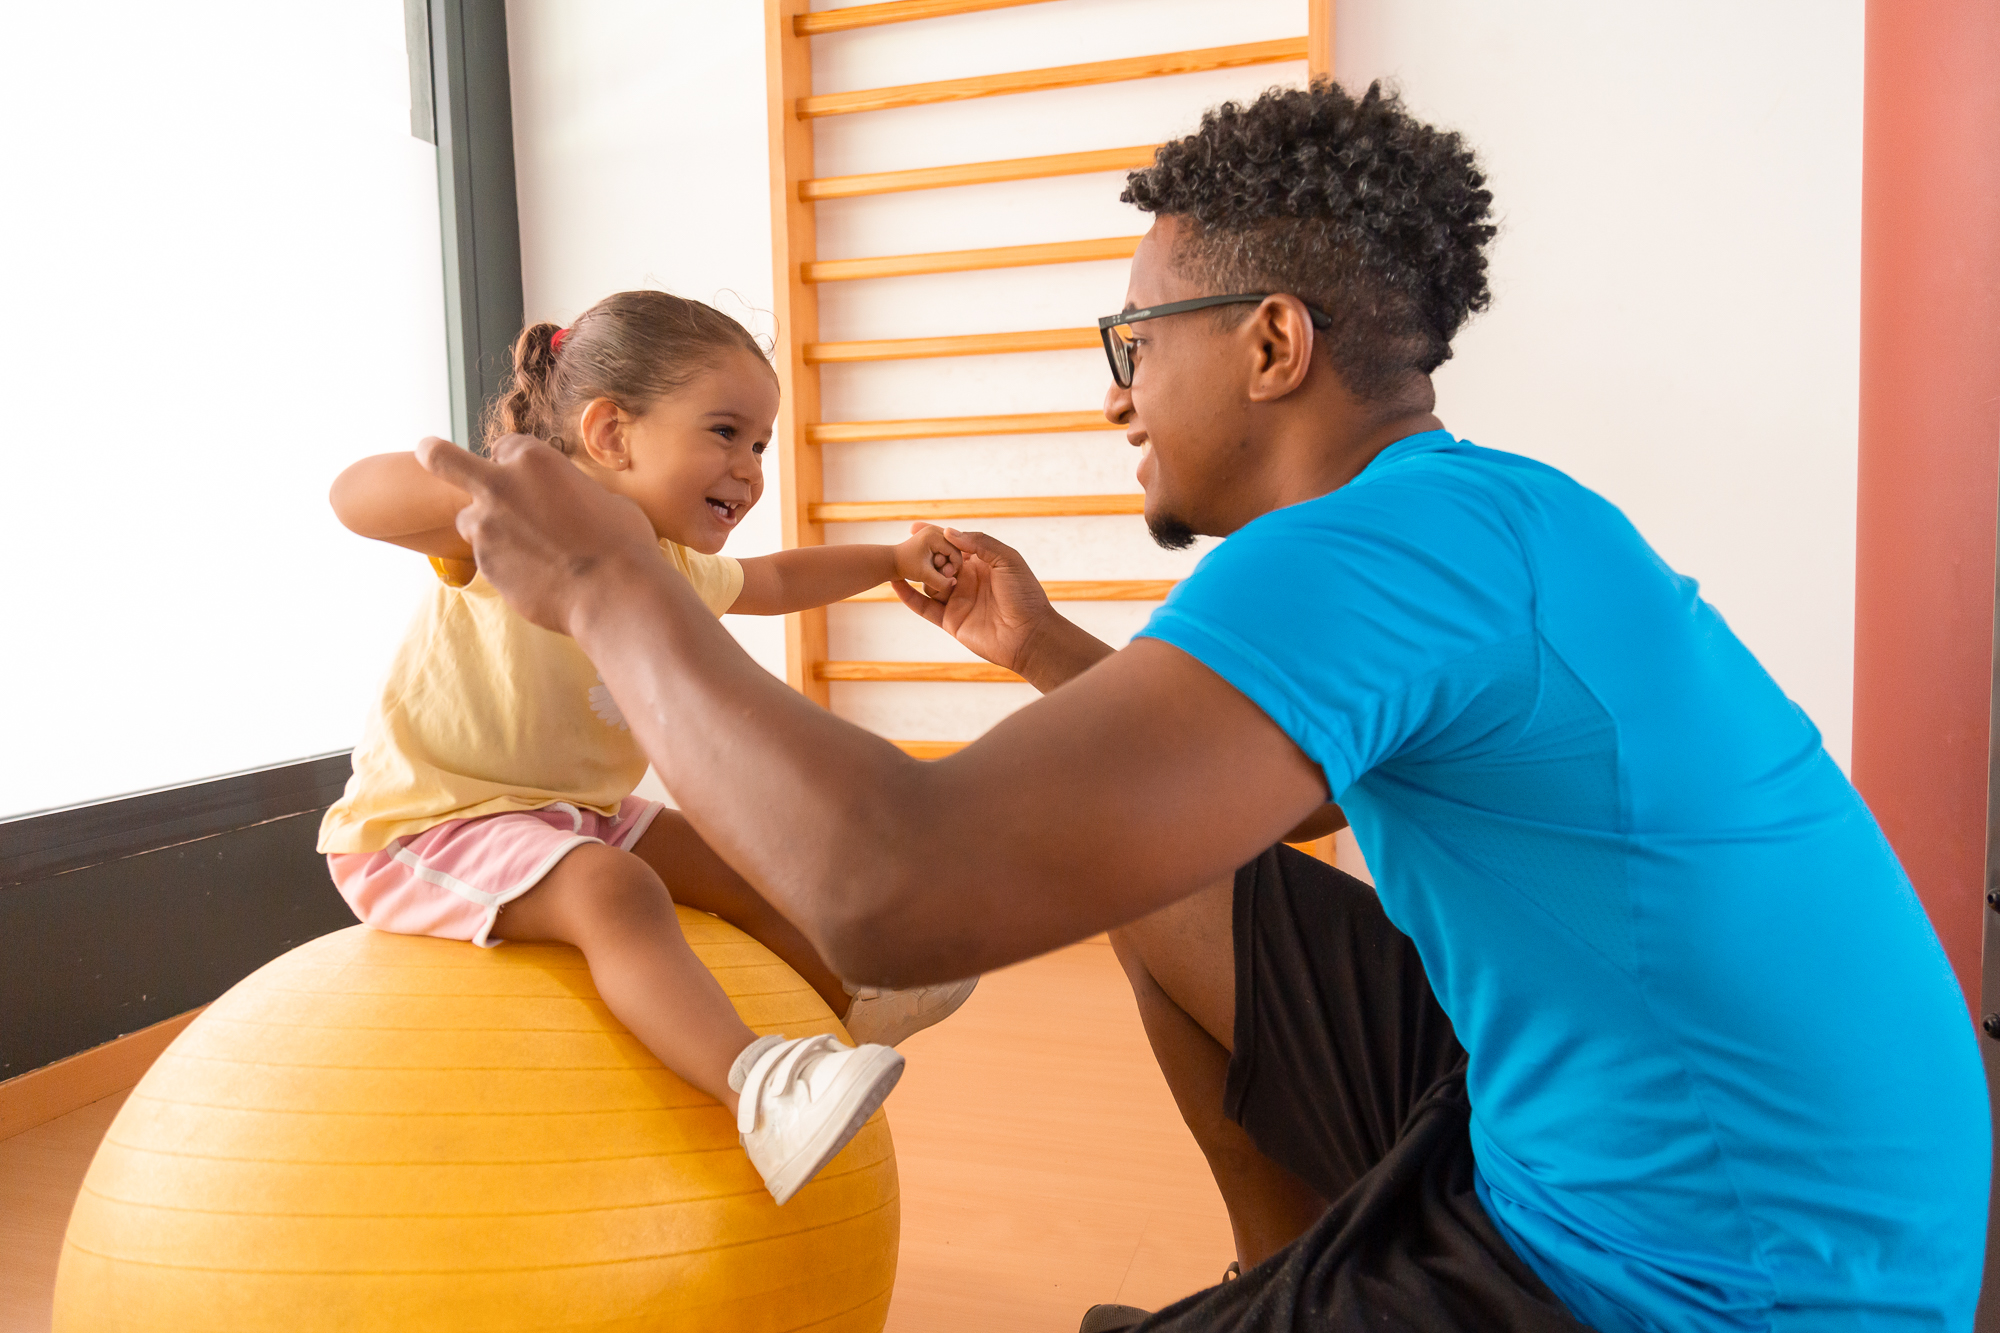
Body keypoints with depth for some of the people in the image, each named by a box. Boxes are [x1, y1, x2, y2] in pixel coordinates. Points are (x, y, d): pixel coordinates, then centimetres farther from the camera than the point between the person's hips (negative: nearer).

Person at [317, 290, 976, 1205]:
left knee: (740, 864, 13)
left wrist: (893, 560, 17)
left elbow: (774, 581, 26)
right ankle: (757, 1090, -48)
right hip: (429, 823, -9)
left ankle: (859, 1002, 34)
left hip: (577, 812, 9)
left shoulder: (676, 568, 6)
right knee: (613, 890, -35)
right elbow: (358, 498, -38)